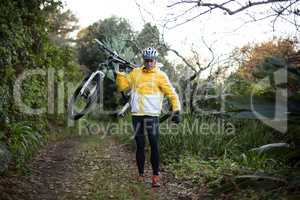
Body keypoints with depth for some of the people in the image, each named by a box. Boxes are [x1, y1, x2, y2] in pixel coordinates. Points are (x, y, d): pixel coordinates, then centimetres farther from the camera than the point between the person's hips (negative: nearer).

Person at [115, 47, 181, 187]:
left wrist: (176, 110, -14)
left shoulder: (160, 75, 0)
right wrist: (119, 73, 0)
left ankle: (155, 176, 2)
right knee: (140, 146, 10)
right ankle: (140, 174, 20)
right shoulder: (135, 73, 10)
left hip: (152, 115, -3)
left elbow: (171, 93, -3)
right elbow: (122, 87, 13)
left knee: (154, 146, -5)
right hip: (137, 114, 3)